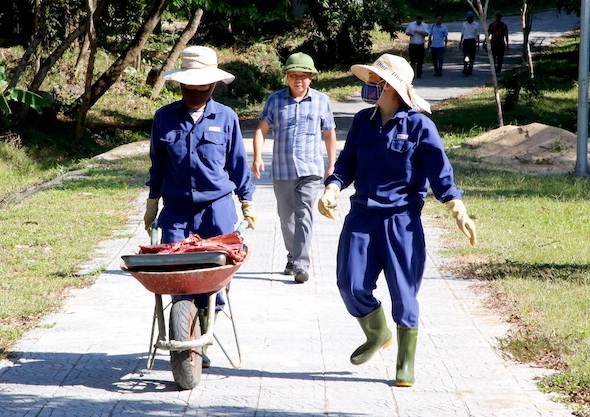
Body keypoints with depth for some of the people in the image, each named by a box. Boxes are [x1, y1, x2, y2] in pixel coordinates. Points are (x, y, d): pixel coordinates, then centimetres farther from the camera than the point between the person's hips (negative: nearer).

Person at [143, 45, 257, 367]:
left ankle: (203, 336, 11)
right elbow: (157, 164, 13)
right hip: (176, 209, 1)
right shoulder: (165, 118, 3)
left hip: (217, 207, -1)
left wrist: (247, 204, 10)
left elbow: (238, 163, 9)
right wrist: (152, 204, 15)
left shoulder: (225, 117, 2)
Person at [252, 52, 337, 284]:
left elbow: (329, 134, 13)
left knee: (304, 217, -13)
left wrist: (331, 166, 12)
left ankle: (302, 265, -17)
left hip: (310, 170, -2)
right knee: (286, 217, 12)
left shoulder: (321, 101, 6)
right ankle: (293, 258, 30)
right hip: (282, 171, 2)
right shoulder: (275, 100, 6)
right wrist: (257, 157, -10)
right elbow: (261, 129, 4)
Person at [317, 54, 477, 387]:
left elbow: (440, 171, -8)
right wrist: (331, 190, -9)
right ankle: (377, 335, 27)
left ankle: (406, 364, 15)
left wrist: (458, 211, -19)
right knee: (352, 285, -3)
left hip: (402, 220, -4)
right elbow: (347, 163, 11)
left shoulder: (418, 125, -6)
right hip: (362, 217, 4)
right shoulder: (363, 121, 8)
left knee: (404, 293, 0)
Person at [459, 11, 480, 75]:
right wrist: (460, 42, 15)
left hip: (473, 42, 0)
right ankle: (465, 69, -25)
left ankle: (470, 70, 8)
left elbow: (477, 35, 7)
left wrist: (478, 44, 4)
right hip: (465, 41, 0)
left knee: (472, 57, 1)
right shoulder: (463, 24, 11)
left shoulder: (476, 24, 6)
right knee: (465, 56, -15)